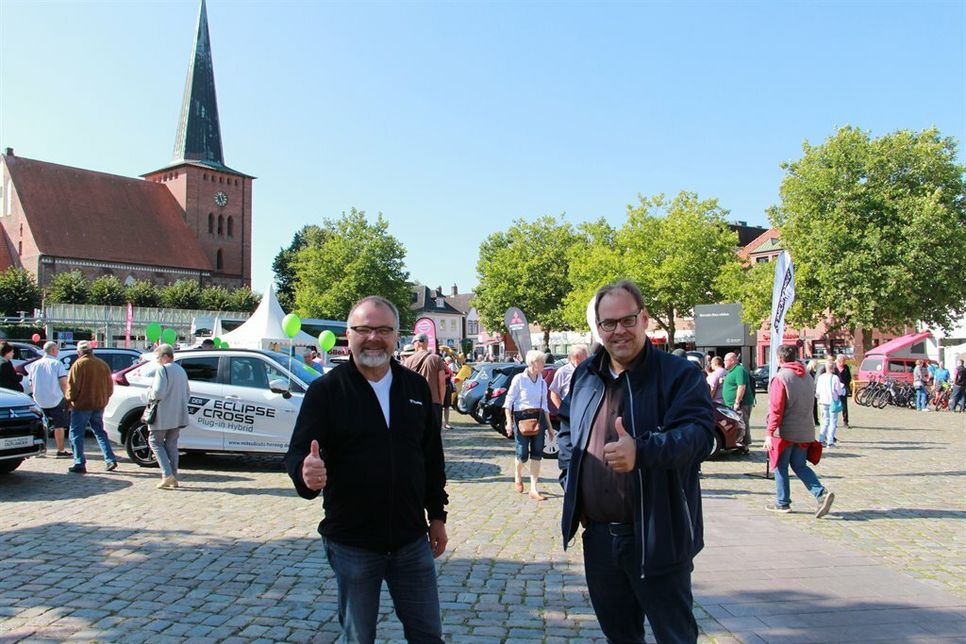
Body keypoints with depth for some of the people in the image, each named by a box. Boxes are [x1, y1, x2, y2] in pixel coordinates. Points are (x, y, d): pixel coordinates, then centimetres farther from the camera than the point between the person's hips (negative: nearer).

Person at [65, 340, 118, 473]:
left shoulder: (79, 364, -10)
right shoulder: (102, 364, 8)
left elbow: (73, 386, -13)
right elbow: (110, 386, 12)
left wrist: (69, 399, 2)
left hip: (82, 404, -6)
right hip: (99, 405, 6)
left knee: (76, 434, 4)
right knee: (100, 432, 16)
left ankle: (79, 464, 0)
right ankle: (110, 460, 8)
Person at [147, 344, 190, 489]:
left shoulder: (163, 369, -12)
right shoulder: (181, 370, 15)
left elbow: (159, 392, -20)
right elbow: (187, 393, 20)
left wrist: (150, 394, -1)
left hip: (163, 416, -8)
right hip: (178, 416, 8)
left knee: (155, 441, 4)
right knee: (171, 444, 13)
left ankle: (167, 475, -7)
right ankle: (173, 478, 11)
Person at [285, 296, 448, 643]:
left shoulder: (416, 387, 4)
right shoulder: (326, 389, -7)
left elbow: (432, 456, 10)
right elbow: (297, 453, -13)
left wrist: (437, 515, 11)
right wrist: (306, 472, -35)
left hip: (411, 540, 3)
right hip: (352, 544, -3)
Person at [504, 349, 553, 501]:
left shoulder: (542, 382, 9)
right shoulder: (519, 379, -6)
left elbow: (544, 405, 16)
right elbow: (509, 401, -5)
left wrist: (549, 426, 12)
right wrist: (509, 422, -11)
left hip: (538, 418, 5)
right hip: (521, 417, -4)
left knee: (537, 453, -2)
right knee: (523, 453, -4)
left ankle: (534, 489, 3)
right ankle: (518, 476, 29)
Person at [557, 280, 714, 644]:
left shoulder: (679, 375, -10)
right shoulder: (584, 376, 8)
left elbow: (699, 434, -23)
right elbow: (567, 428, 23)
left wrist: (642, 451, -39)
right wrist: (569, 476, 10)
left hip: (657, 539, -5)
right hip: (598, 536, 5)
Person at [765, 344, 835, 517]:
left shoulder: (780, 378, -15)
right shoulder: (808, 377, 9)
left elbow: (776, 409, -19)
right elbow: (809, 404, 16)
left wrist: (769, 433, -18)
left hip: (784, 432, -7)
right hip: (804, 431, 7)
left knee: (780, 467, 7)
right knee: (800, 466, 15)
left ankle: (782, 503, 15)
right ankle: (822, 493, -3)